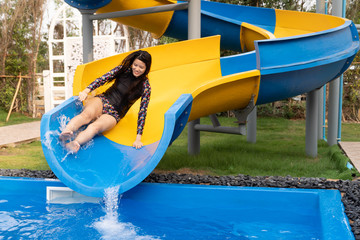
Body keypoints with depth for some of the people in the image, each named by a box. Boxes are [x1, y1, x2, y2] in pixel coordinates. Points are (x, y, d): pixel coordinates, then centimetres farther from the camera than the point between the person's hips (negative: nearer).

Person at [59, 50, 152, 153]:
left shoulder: (145, 86, -5)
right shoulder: (123, 69, 0)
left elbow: (142, 111, -8)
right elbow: (103, 78, -11)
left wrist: (138, 138, -15)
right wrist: (86, 91, -28)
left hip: (114, 115, -2)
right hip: (102, 101, 2)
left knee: (95, 126, -33)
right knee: (87, 114, -33)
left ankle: (70, 146, -60)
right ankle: (64, 134, -61)